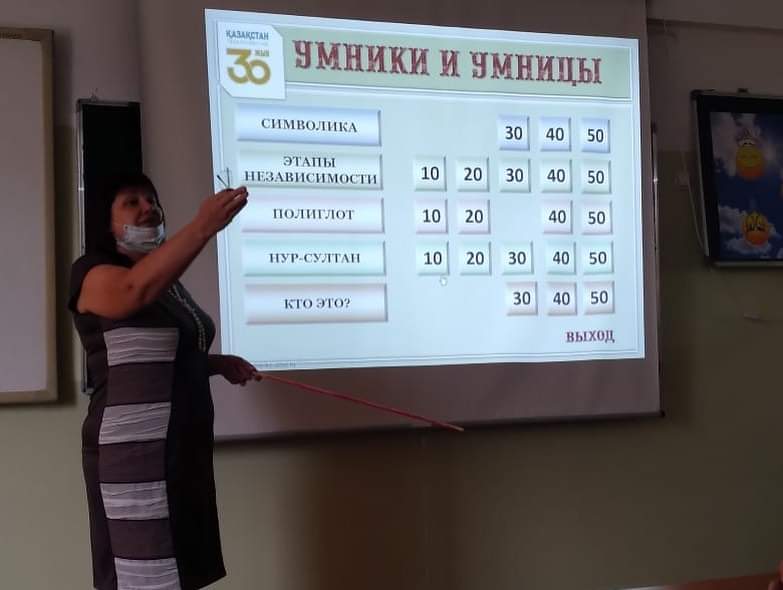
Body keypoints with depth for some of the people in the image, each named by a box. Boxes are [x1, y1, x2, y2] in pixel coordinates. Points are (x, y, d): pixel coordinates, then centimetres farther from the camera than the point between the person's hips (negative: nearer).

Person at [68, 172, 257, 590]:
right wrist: (201, 227, -39)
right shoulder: (94, 273, -7)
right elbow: (135, 290, -30)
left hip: (186, 448, 8)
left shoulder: (170, 283, 19)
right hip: (134, 453, -8)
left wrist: (217, 364, 14)